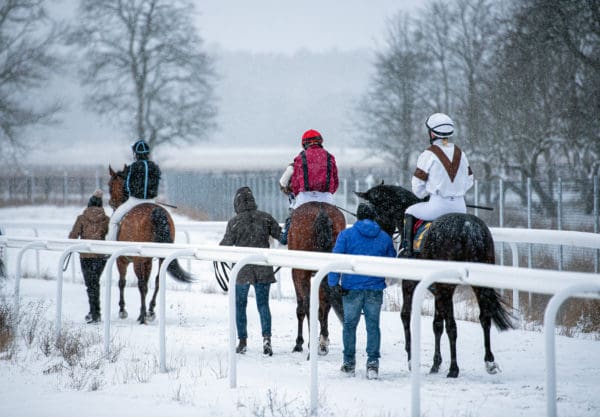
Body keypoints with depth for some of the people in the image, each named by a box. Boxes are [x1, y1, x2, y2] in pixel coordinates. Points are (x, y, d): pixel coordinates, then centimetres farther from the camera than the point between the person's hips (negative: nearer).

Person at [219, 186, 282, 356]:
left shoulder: (234, 222, -8)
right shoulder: (265, 218, -2)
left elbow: (226, 245, -4)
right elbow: (280, 235, 2)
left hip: (242, 270, -2)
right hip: (263, 270, 2)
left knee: (240, 305, 13)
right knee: (263, 304, 6)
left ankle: (242, 342, 15)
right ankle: (266, 337, -14)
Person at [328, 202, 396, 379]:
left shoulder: (347, 234, -2)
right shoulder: (384, 237, 5)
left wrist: (333, 282, -9)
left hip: (352, 287, -1)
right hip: (375, 289, 1)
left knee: (349, 324, 11)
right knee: (373, 325, 5)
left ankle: (349, 363, 18)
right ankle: (373, 363, -4)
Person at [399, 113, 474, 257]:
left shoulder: (428, 154, -7)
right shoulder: (460, 153, 9)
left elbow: (417, 186, -3)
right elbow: (469, 181, 14)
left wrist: (424, 195, 17)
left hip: (437, 207, -4)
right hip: (459, 207, 5)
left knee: (409, 213, 20)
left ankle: (406, 249, 12)